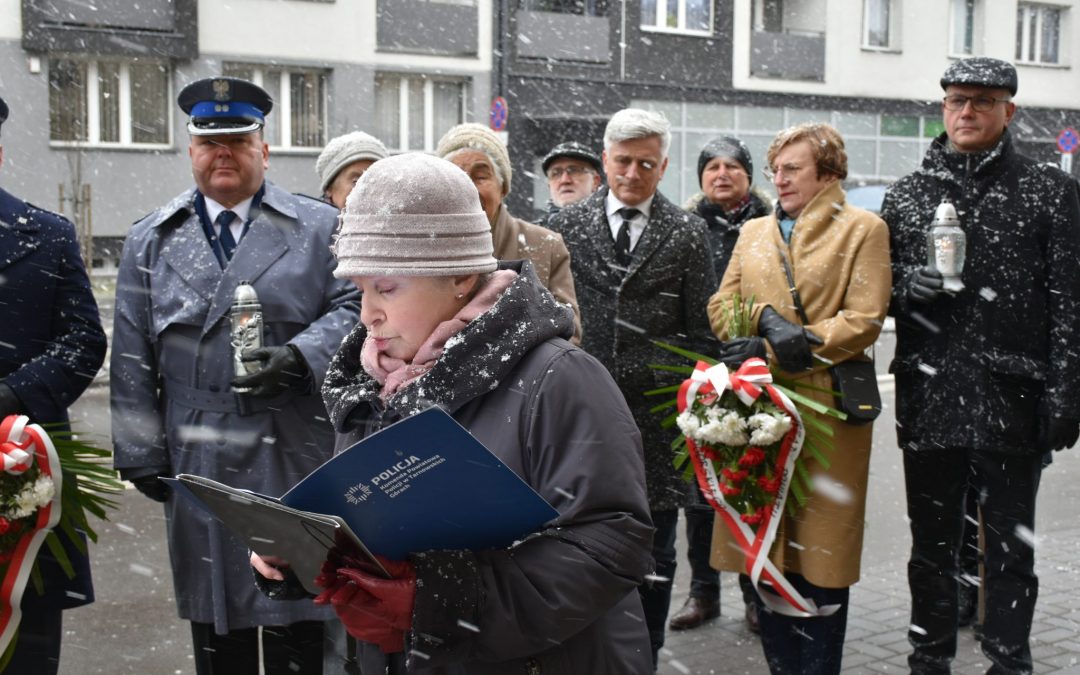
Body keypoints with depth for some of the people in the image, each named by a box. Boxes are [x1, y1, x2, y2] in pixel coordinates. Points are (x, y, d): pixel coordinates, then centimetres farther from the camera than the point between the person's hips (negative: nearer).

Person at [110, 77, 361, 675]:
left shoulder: (319, 228, 5)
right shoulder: (150, 240, 11)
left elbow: (351, 307, 0)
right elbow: (133, 359, 8)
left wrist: (299, 357, -18)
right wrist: (142, 455, 3)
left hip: (299, 458, -2)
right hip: (199, 463, 2)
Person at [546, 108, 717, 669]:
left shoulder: (688, 234, 4)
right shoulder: (567, 224, 6)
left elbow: (702, 331, 3)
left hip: (656, 421, 0)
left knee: (653, 555, 9)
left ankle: (645, 657, 24)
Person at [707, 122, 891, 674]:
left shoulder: (863, 229, 3)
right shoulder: (754, 231, 17)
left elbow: (864, 320, -7)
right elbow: (720, 307, 10)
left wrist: (766, 352, -12)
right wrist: (766, 319, -12)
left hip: (825, 406, -4)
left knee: (820, 558, 1)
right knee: (764, 550, 6)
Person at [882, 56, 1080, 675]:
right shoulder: (906, 195, 10)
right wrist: (908, 287, -8)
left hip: (1011, 400, -2)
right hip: (928, 399, 3)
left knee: (1011, 550, 7)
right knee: (932, 547, 13)